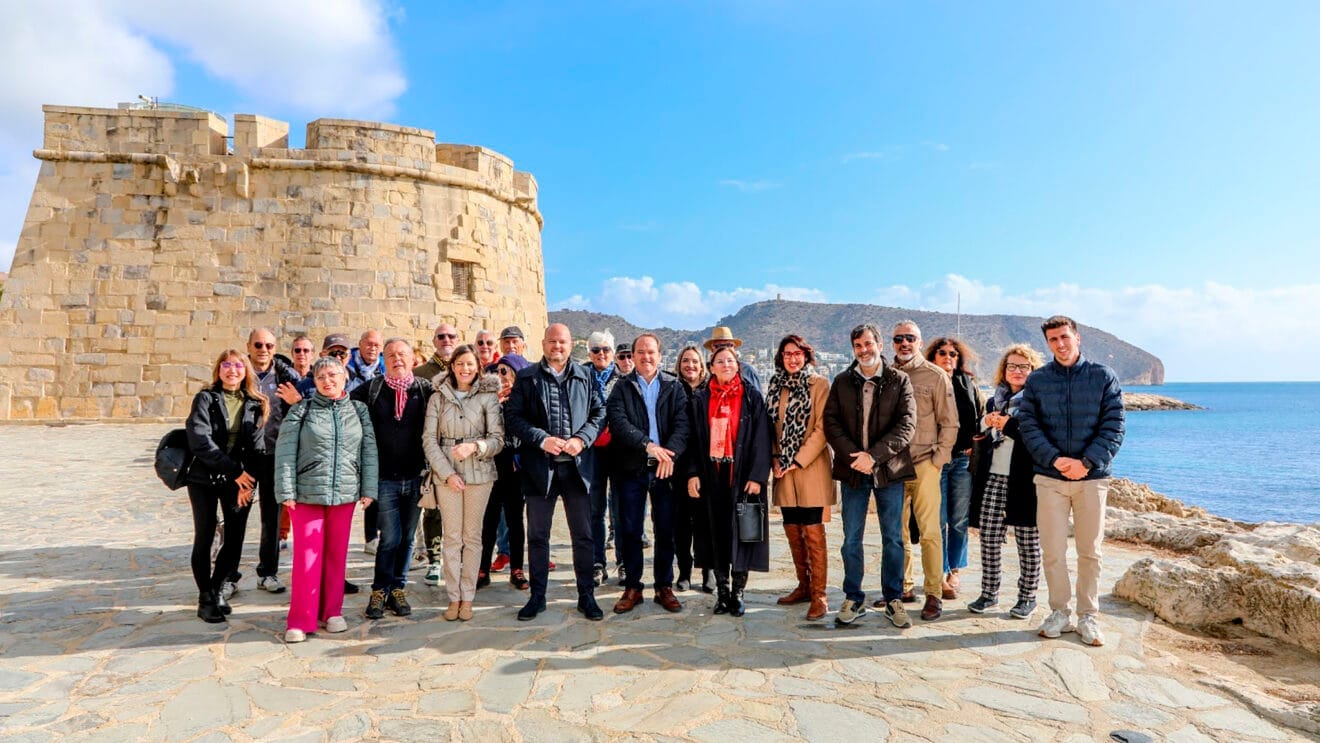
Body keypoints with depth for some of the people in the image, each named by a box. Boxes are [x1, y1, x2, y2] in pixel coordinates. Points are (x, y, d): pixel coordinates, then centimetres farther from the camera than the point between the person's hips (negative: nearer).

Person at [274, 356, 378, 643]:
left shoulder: (359, 410, 7)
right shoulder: (301, 410, 1)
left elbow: (369, 451, 6)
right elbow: (285, 452, -1)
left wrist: (368, 488, 2)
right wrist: (286, 491, -7)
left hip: (345, 493, 2)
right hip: (307, 493, -2)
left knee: (337, 554, 10)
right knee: (307, 556, 0)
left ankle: (332, 612, 24)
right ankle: (301, 620, 10)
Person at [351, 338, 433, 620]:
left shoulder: (426, 389, 3)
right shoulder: (370, 390, 4)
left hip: (414, 477, 1)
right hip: (384, 478, -1)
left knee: (407, 537, 11)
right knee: (390, 537, -1)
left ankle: (398, 590, 26)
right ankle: (380, 591, 18)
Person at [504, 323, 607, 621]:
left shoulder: (585, 376, 6)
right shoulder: (527, 378, 3)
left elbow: (599, 412, 5)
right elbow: (513, 417, -3)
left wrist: (581, 439, -11)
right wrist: (542, 439, -15)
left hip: (577, 465, 1)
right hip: (540, 466, 0)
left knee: (583, 535, 7)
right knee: (537, 535, 10)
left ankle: (586, 596, 20)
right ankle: (537, 596, 24)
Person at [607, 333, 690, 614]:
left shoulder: (674, 387, 6)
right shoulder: (622, 387, 5)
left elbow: (682, 424, -5)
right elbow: (618, 422, -10)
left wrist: (670, 452, -23)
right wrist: (649, 445, -22)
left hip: (665, 467, 0)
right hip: (631, 467, 0)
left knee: (666, 531, 6)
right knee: (630, 531, 6)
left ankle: (664, 587, 20)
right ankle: (632, 588, 19)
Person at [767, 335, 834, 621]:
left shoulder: (819, 385, -4)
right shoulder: (776, 386, 12)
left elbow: (821, 429, -9)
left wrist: (799, 461, -14)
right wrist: (774, 457, 1)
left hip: (810, 469, -5)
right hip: (783, 471, 5)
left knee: (813, 533, -4)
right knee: (792, 531, 12)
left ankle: (818, 595, 4)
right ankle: (804, 586, 26)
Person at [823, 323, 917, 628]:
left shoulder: (899, 381, 0)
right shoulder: (842, 382, 7)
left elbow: (907, 424, -8)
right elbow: (830, 421, 1)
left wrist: (873, 455, -17)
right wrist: (853, 455, -13)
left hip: (889, 469, -1)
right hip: (852, 469, 2)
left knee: (893, 538, 7)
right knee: (851, 539, 7)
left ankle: (893, 599, 19)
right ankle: (853, 599, 19)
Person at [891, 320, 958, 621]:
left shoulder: (936, 376, 0)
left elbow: (950, 423, 0)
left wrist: (938, 459, -5)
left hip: (924, 464, -3)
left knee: (929, 531, -2)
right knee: (896, 531, 9)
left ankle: (934, 595, 6)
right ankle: (903, 587, 21)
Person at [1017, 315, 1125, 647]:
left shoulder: (1104, 377, 2)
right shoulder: (1037, 380, 4)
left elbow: (1113, 427, -3)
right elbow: (1028, 425, -1)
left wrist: (1086, 463, -14)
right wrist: (1055, 459, -15)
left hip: (1092, 477, 0)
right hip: (1050, 477, 1)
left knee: (1090, 551, 8)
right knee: (1052, 551, 4)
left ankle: (1088, 616, 20)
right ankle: (1060, 612, 18)